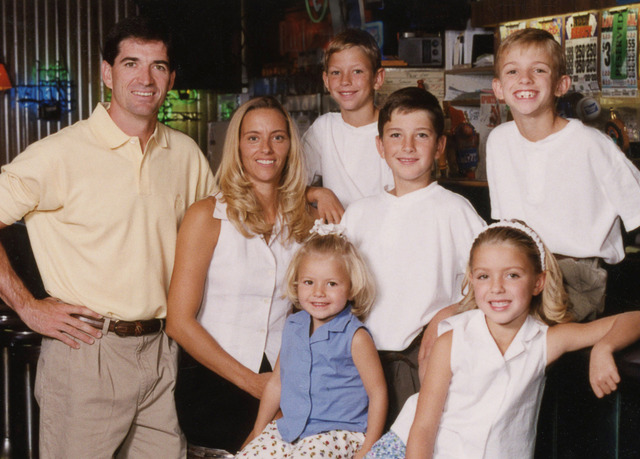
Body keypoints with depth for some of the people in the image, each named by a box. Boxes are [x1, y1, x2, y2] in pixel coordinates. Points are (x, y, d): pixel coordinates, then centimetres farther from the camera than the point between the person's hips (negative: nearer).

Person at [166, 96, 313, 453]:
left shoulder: (302, 219, 12)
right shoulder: (208, 216, -2)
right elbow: (180, 322, -6)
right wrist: (252, 382, -9)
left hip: (281, 381, 4)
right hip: (217, 383, -4)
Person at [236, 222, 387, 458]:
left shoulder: (355, 337, -9)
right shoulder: (293, 327, 9)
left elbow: (377, 393, -6)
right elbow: (276, 383, 18)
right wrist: (257, 432, 19)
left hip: (338, 433, -6)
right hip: (287, 428, 6)